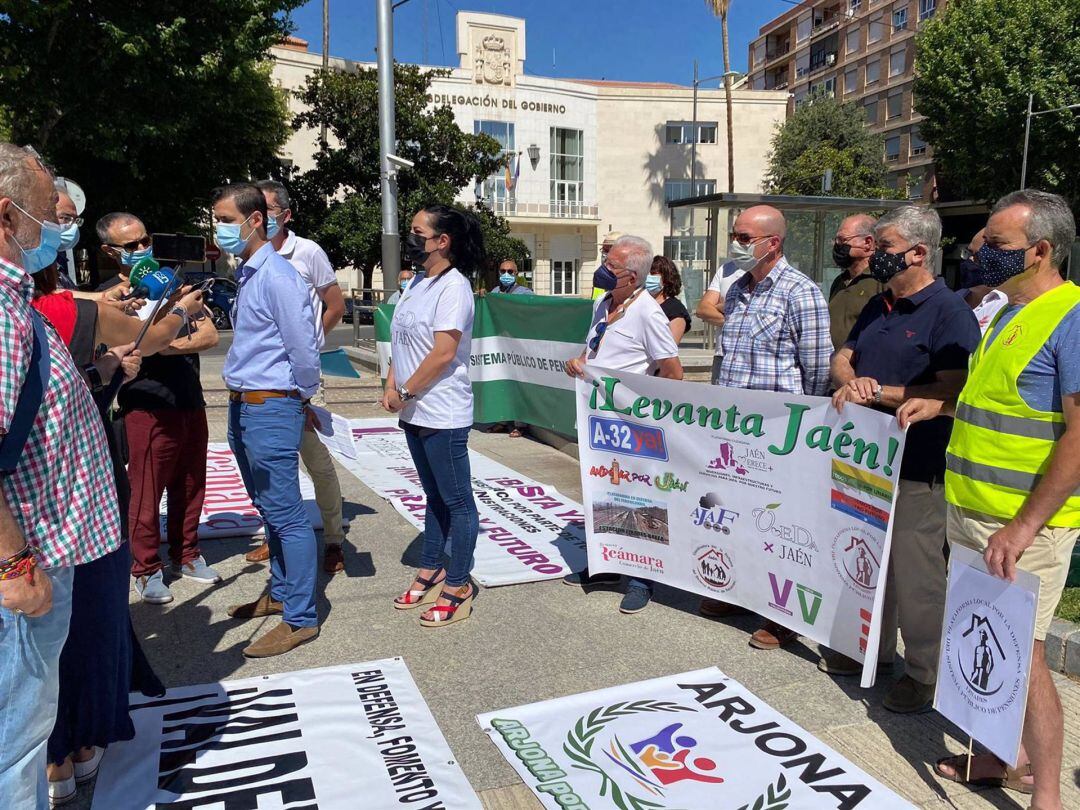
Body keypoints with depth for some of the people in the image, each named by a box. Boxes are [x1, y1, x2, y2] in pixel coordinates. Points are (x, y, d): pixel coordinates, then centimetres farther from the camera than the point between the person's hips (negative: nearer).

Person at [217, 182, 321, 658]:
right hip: (242, 406, 10)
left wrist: (303, 396, -4)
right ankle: (281, 593, 36)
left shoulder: (276, 276, -17)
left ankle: (300, 619, 8)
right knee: (268, 510, 20)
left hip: (271, 409, -10)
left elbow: (303, 347, -18)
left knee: (286, 515, -3)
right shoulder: (245, 275, 13)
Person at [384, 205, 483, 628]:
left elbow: (442, 354, -21)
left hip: (443, 415, -9)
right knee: (435, 496, 20)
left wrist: (405, 393, -14)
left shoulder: (453, 287, -15)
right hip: (414, 413, 9)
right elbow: (401, 342, 15)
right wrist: (392, 386, 1)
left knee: (456, 501, 2)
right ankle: (430, 572, 33)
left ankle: (457, 587, 13)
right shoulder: (416, 284, 13)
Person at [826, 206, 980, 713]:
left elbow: (951, 392, -21)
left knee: (915, 572, 0)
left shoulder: (950, 313, -13)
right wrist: (850, 383, -8)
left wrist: (879, 393, -20)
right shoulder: (877, 307, 13)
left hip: (917, 467, -8)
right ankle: (873, 648, 36)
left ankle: (925, 672, 17)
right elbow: (843, 359, 15)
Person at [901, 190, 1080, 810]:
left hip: (1024, 524, -9)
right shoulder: (1008, 313, 14)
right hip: (973, 510, 9)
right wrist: (942, 405, 12)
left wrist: (1024, 526, -24)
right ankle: (1010, 760, 34)